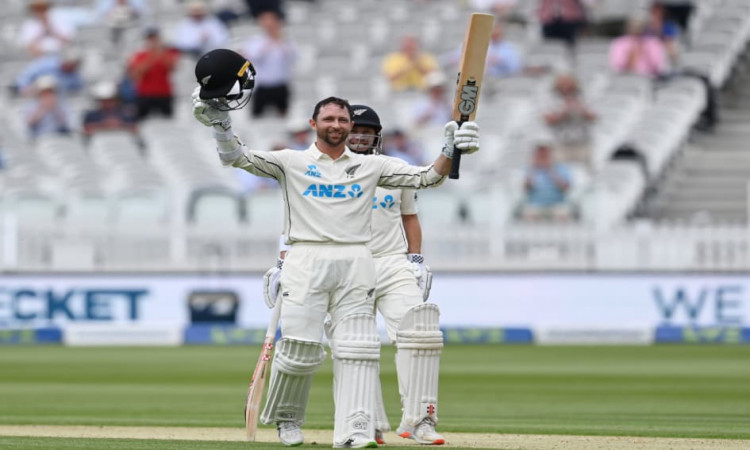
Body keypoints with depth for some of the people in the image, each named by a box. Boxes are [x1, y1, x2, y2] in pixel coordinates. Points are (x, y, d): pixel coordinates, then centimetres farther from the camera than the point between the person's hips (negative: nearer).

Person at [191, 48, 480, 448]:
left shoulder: (371, 166, 15)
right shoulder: (291, 162, 9)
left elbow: (426, 177, 9)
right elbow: (236, 156, 0)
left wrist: (450, 152, -9)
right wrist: (217, 118, -16)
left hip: (355, 264, 2)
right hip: (306, 261, -2)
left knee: (356, 348, -7)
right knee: (300, 347, -8)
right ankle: (286, 418, 16)